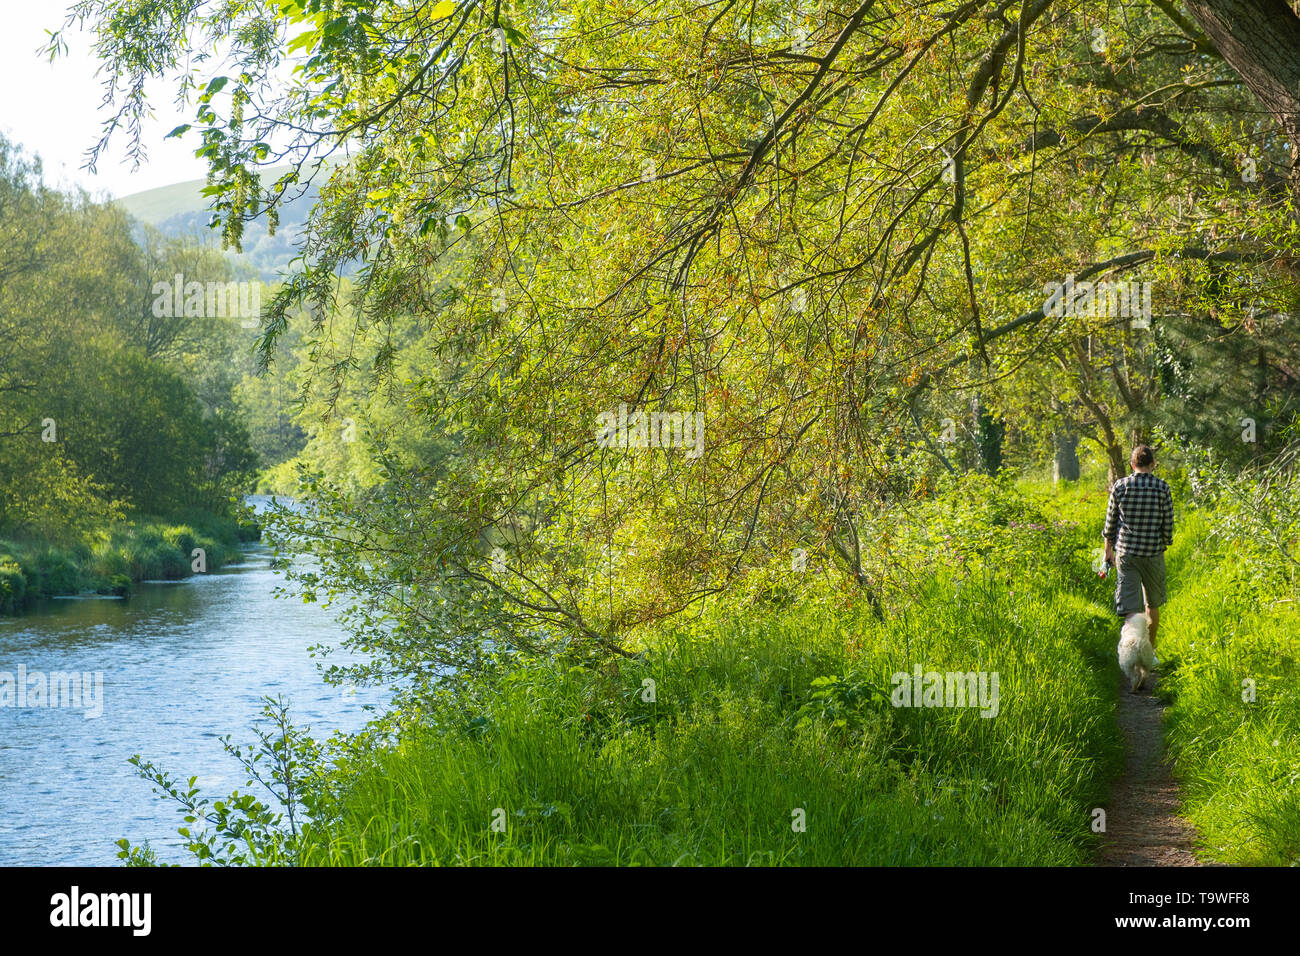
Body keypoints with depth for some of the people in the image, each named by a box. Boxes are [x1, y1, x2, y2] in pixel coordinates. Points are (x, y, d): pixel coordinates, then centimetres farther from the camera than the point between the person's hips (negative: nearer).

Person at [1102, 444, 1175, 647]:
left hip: (1125, 552, 0)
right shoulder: (1162, 489, -5)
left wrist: (1109, 549, 16)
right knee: (1153, 604, 18)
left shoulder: (1119, 486, -3)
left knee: (1130, 608, -3)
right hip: (1153, 553, 0)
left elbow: (1111, 522, 3)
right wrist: (1162, 548, 14)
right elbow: (1168, 524, -1)